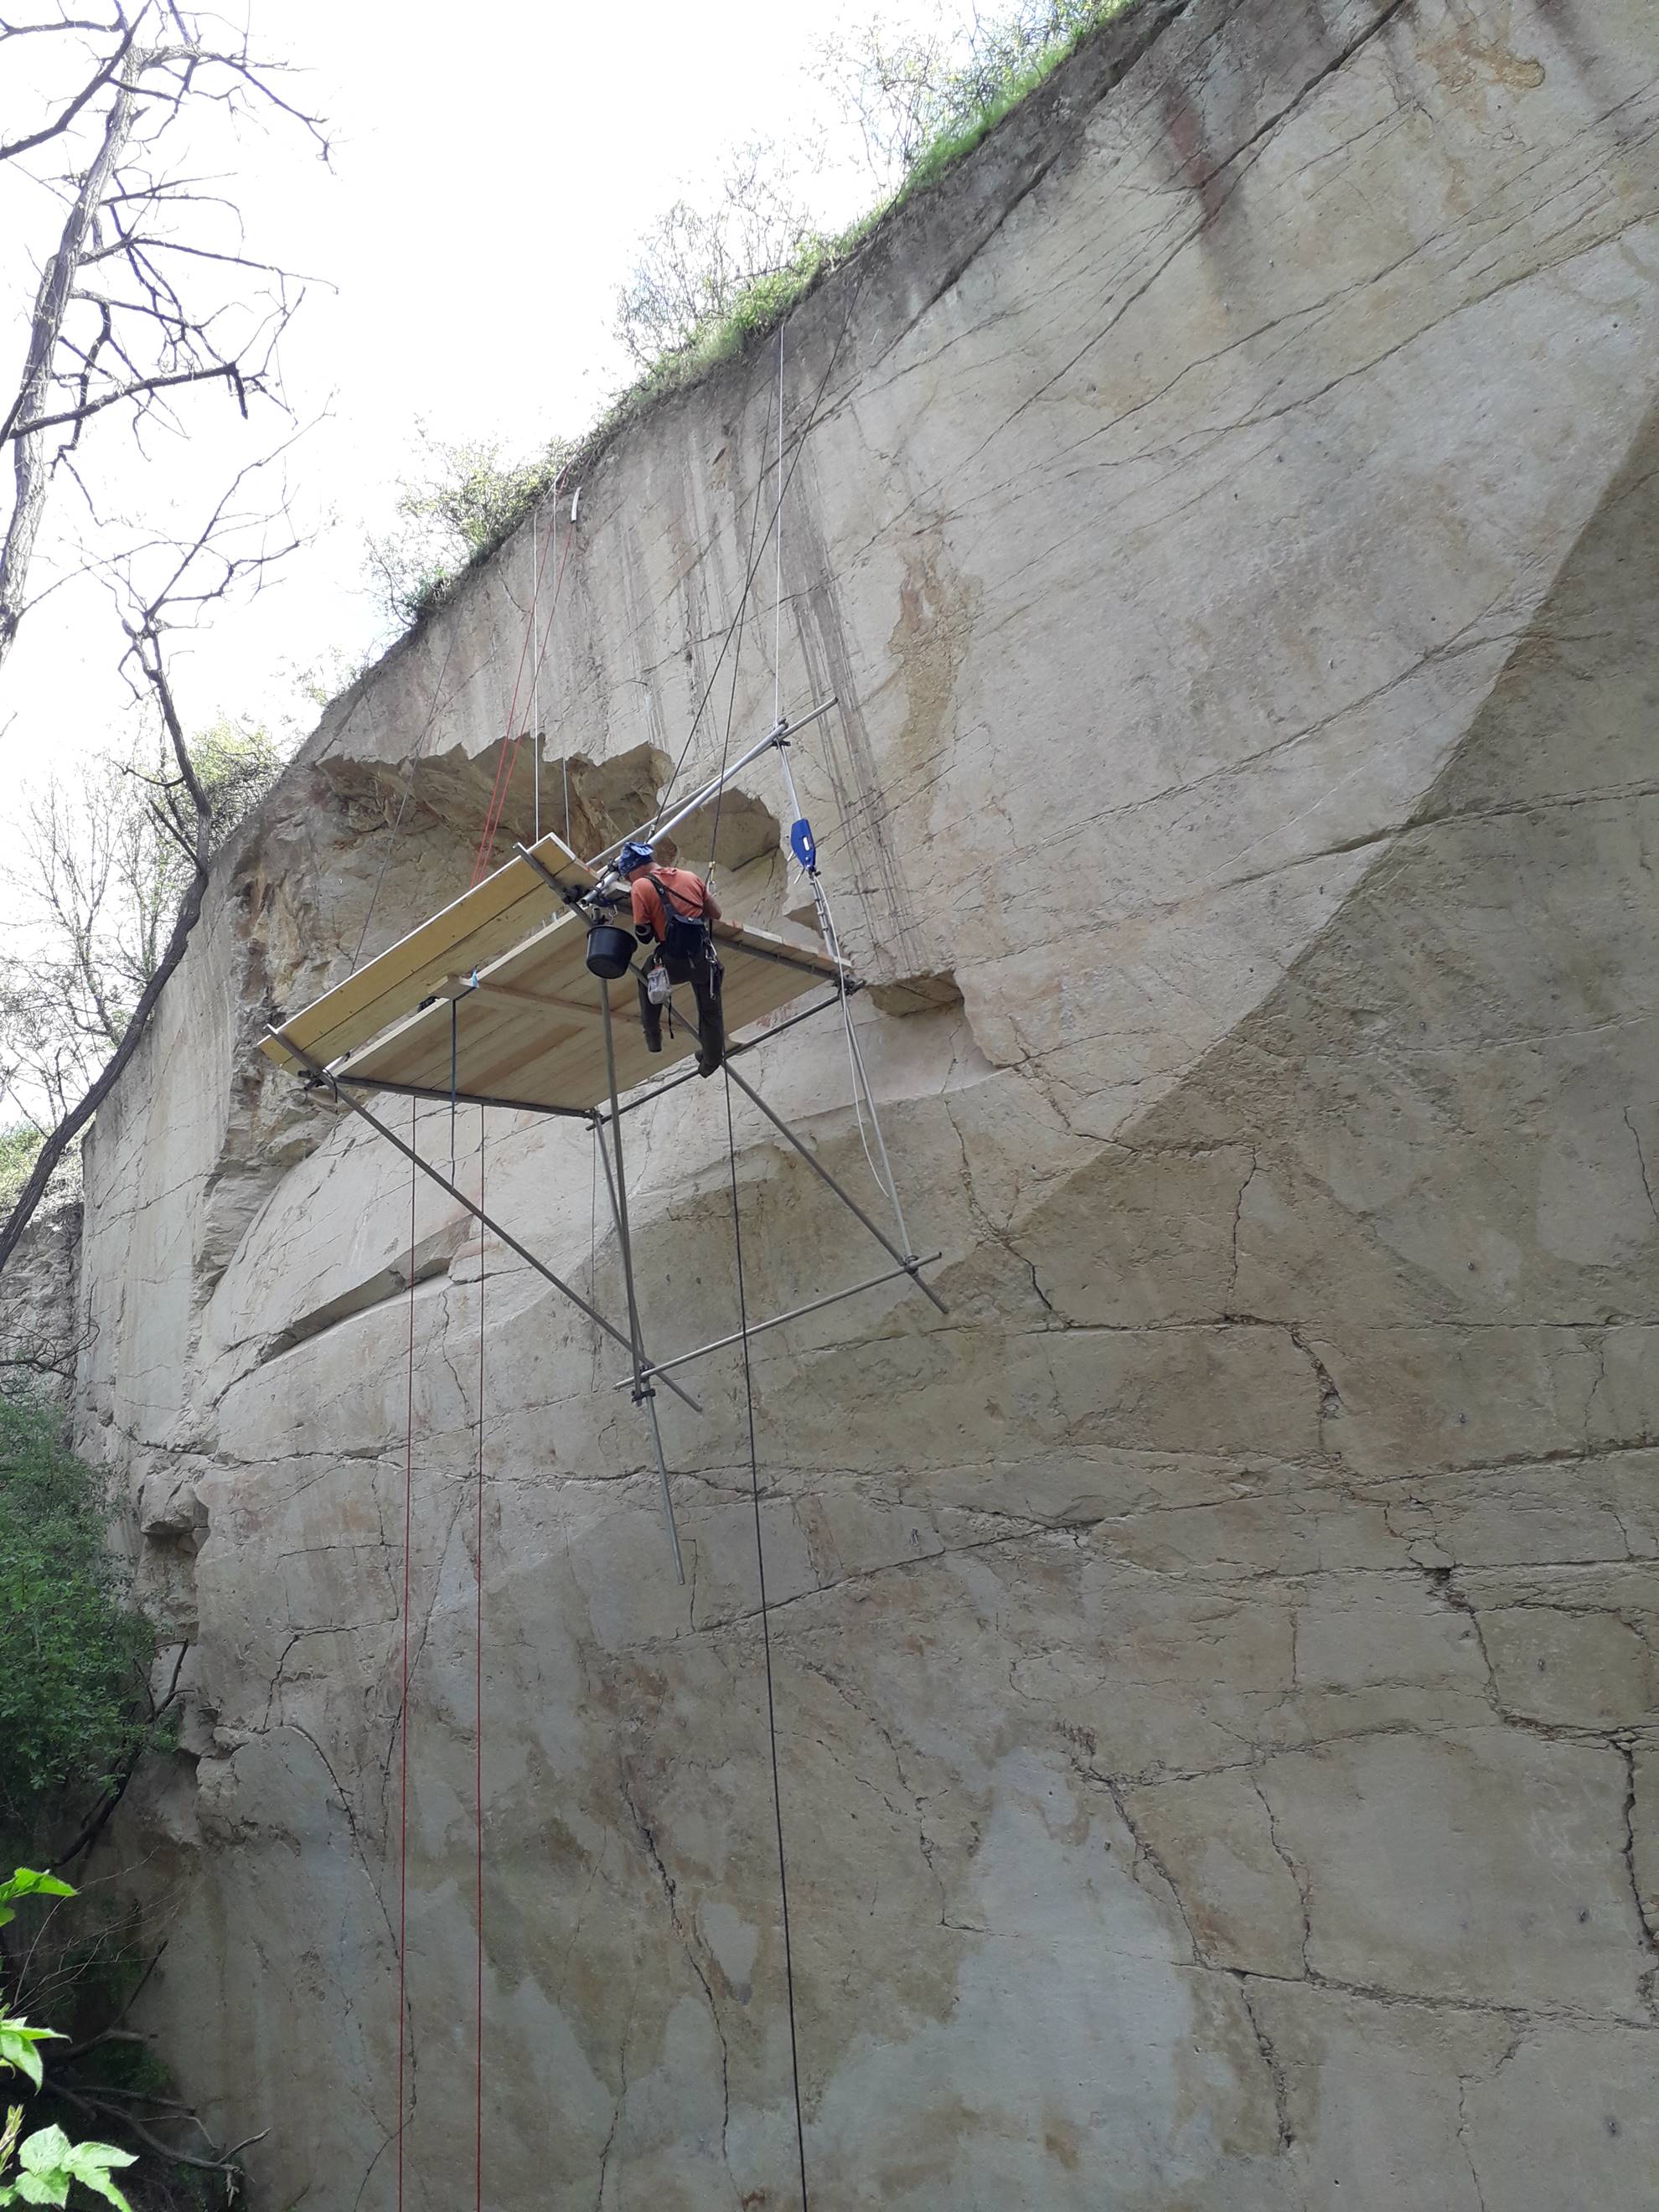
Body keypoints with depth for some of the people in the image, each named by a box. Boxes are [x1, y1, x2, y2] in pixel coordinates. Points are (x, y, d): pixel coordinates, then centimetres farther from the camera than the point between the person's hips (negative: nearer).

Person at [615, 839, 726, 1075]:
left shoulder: (641, 886, -3)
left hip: (673, 963, -3)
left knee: (647, 978, 32)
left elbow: (643, 935, -2)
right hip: (705, 959, 3)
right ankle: (711, 1060, 40)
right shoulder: (690, 877, 11)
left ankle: (652, 1038, 35)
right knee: (710, 1012, 22)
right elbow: (716, 915, 15)